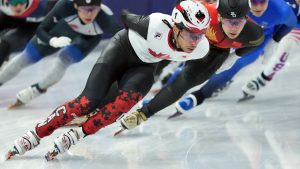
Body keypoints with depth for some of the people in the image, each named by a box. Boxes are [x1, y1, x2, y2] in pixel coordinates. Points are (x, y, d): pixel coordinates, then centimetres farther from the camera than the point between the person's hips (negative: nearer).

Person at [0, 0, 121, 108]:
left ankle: (37, 90, 1)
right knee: (27, 57, 4)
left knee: (65, 58, -24)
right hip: (63, 27, 1)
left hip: (88, 39, -1)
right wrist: (54, 41, -49)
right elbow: (41, 30, -31)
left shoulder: (104, 17, -42)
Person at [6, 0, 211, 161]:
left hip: (144, 67, 3)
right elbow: (125, 17, -15)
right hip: (124, 48, -3)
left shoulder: (201, 49, -26)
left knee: (128, 99, -27)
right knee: (89, 102, -17)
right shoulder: (156, 26, -37)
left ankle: (74, 137, -18)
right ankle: (34, 135, -2)